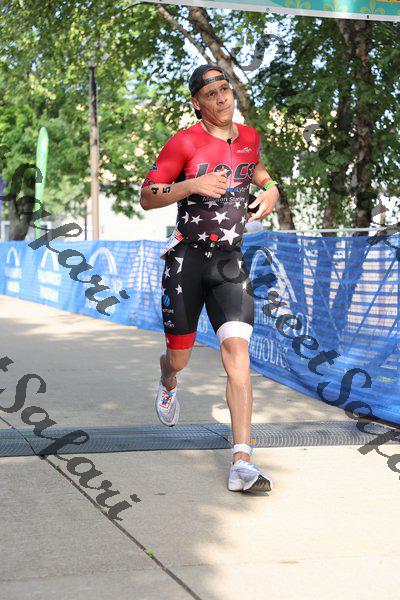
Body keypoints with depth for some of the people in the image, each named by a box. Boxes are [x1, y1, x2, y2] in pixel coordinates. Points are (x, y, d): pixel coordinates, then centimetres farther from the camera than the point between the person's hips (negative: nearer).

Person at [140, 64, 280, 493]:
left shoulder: (249, 136, 8)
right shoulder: (184, 142, -7)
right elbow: (146, 198, -7)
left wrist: (270, 189, 8)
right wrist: (193, 185, -22)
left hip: (229, 261, 2)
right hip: (186, 257, -2)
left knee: (237, 351, -16)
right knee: (178, 359, 8)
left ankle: (242, 462, -20)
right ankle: (168, 385, 51)